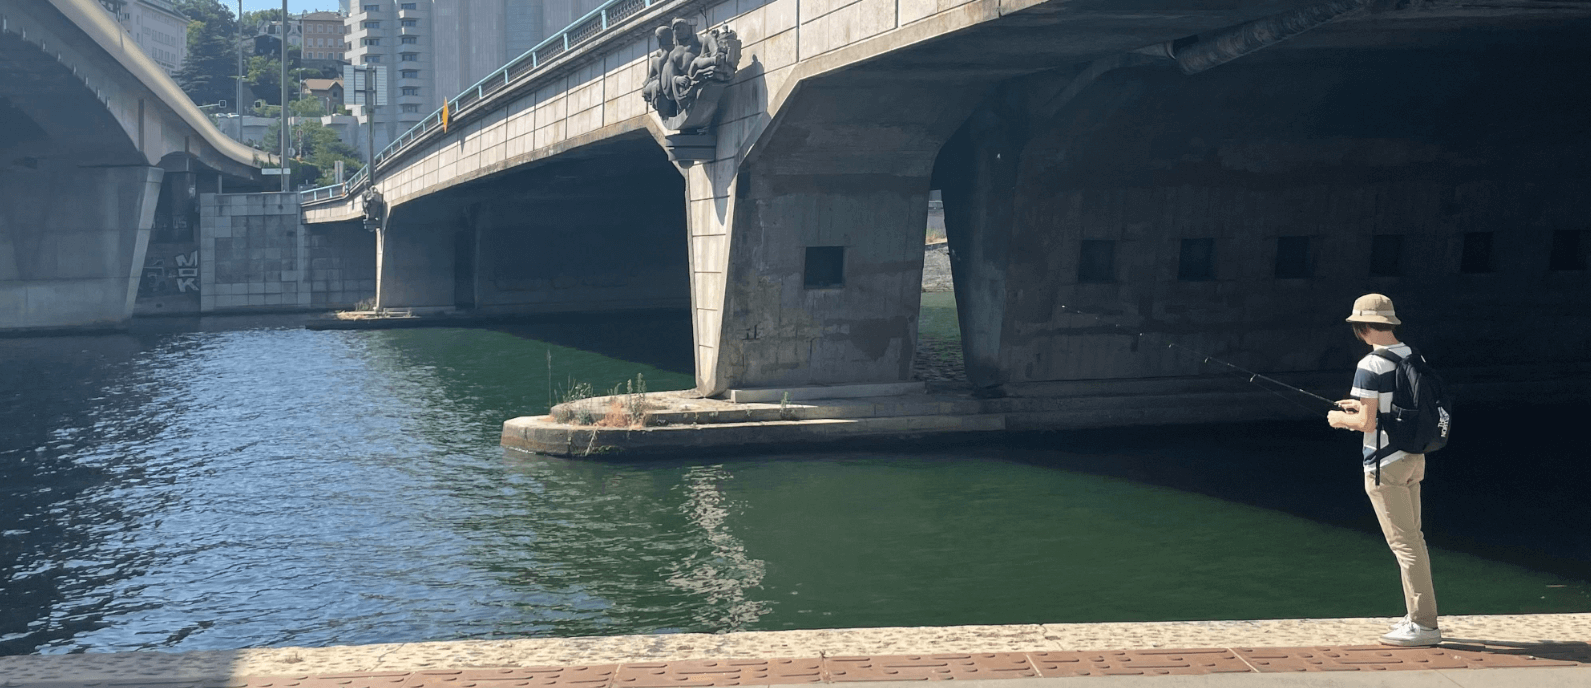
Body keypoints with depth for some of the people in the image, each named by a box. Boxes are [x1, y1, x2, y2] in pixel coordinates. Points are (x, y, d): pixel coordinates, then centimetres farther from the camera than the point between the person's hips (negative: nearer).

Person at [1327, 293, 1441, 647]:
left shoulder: (1370, 366, -18)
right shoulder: (1413, 357, 6)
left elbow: (1367, 423, -19)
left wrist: (1340, 418, 0)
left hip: (1385, 464, -8)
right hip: (1414, 457, 8)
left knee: (1404, 542, -4)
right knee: (1413, 537, 16)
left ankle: (1424, 624, -1)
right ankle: (1420, 615, 24)